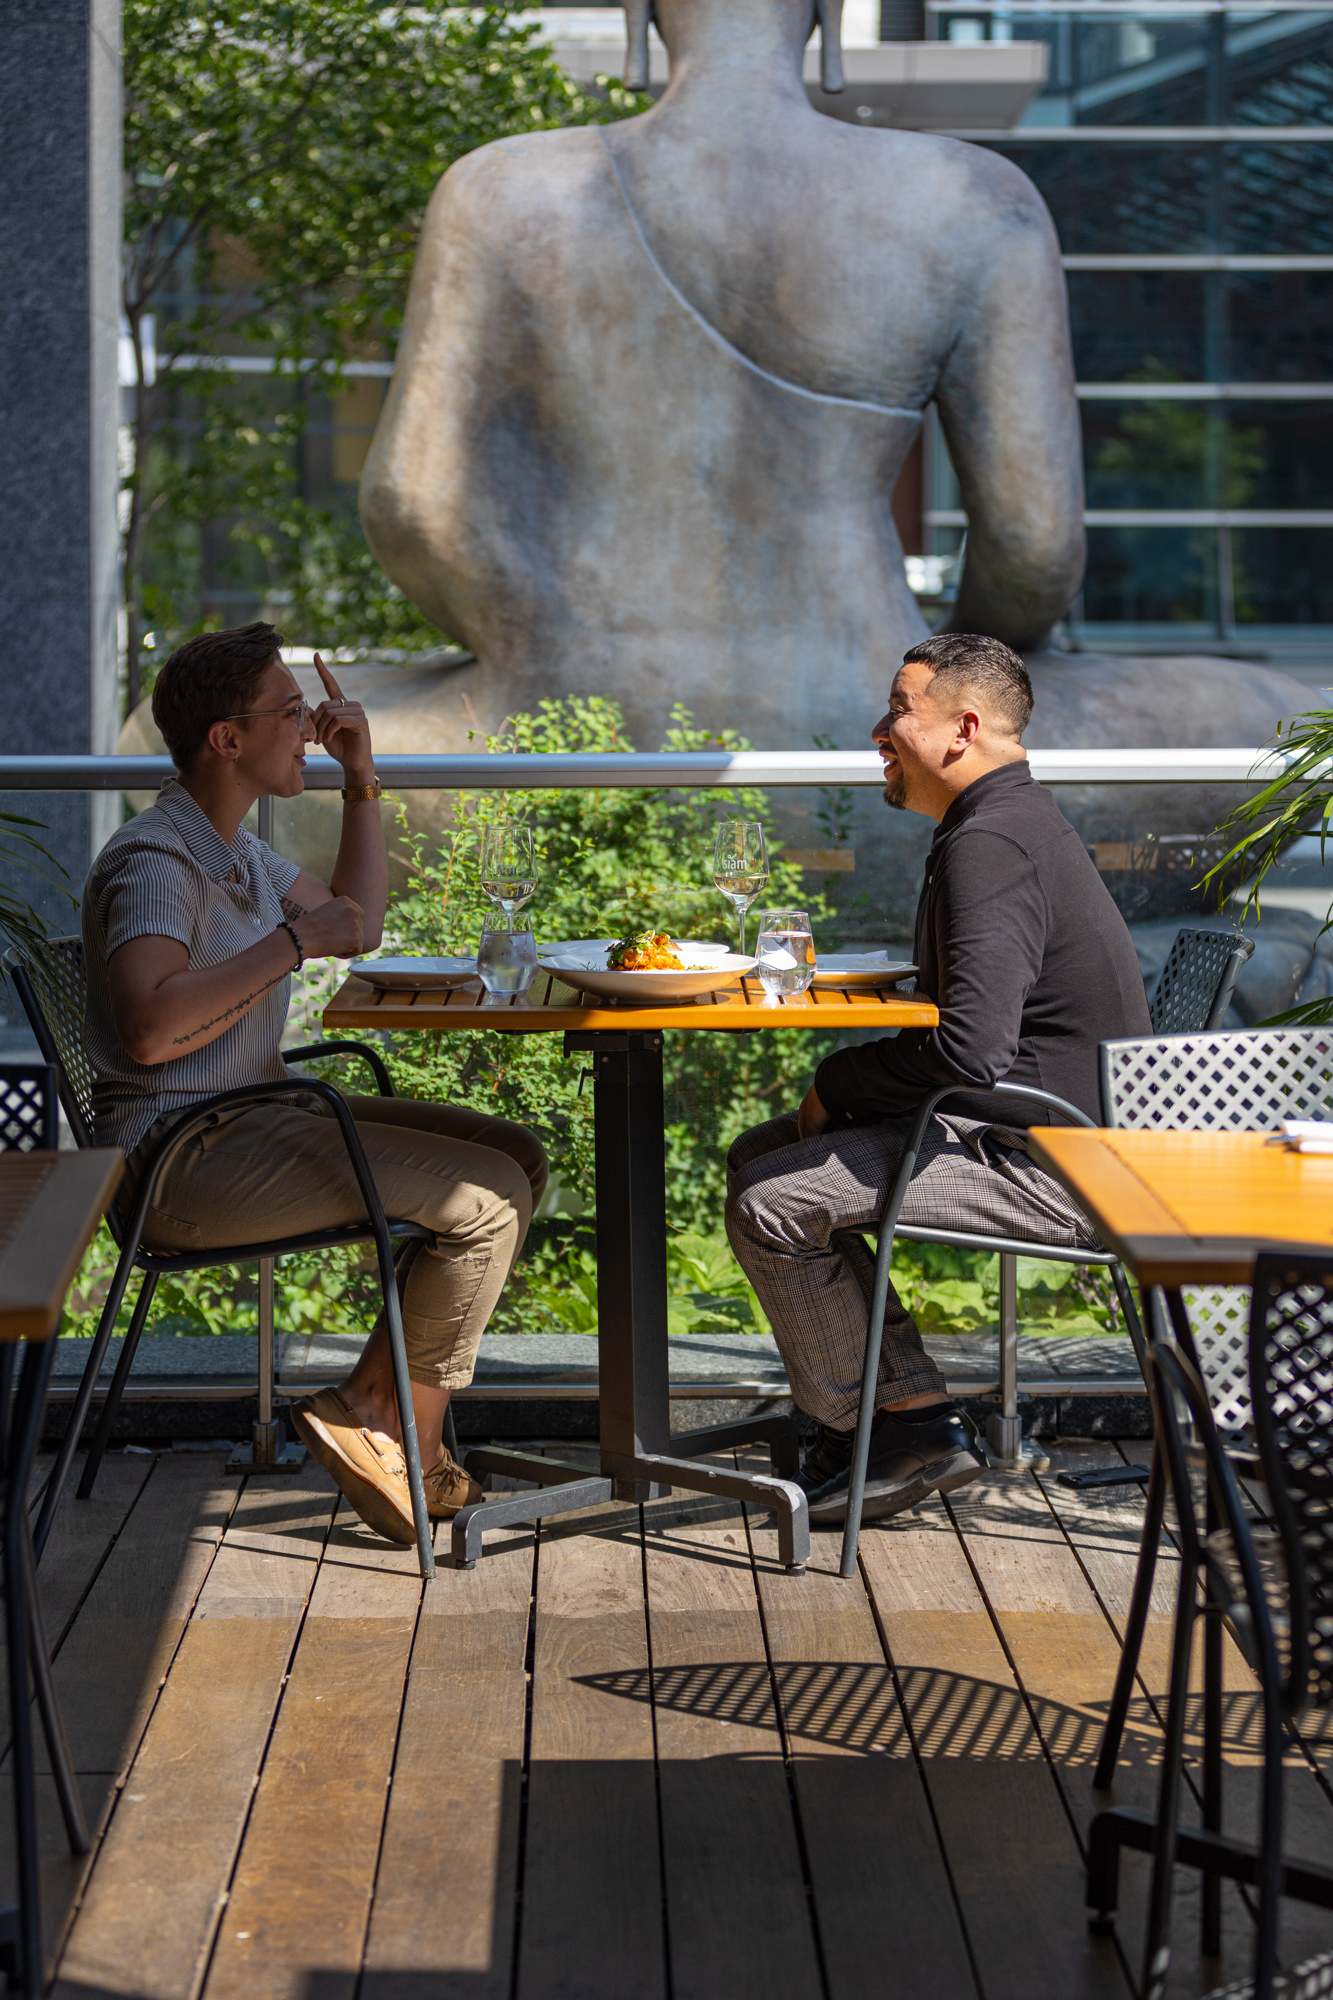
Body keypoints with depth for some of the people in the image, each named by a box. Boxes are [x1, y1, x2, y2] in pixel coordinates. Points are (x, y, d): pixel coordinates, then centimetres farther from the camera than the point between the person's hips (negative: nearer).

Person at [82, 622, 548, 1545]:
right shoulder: (153, 859, -17)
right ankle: (373, 1414, -1)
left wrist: (363, 780, 20)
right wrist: (294, 940, -25)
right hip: (187, 1158, -11)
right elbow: (152, 1028, -34)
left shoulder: (237, 851, 16)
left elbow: (358, 924, 30)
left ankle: (400, 1423, 4)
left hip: (263, 1115, 11)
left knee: (517, 1156, 4)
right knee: (487, 1197, -19)